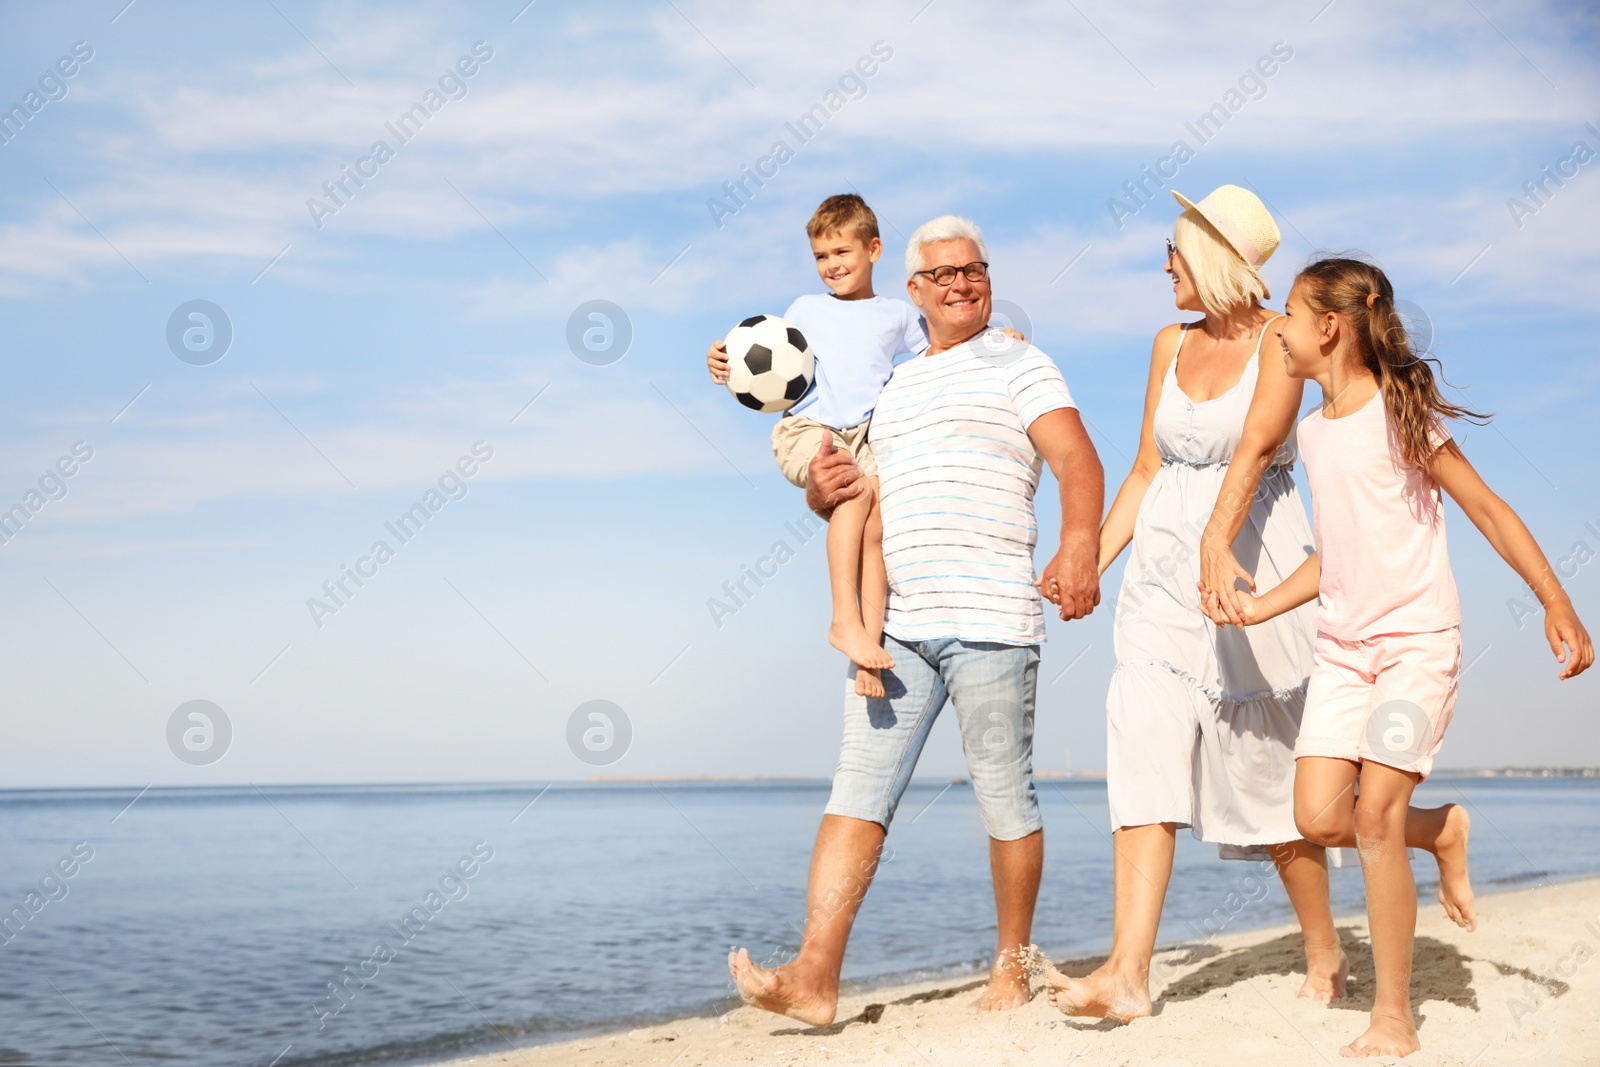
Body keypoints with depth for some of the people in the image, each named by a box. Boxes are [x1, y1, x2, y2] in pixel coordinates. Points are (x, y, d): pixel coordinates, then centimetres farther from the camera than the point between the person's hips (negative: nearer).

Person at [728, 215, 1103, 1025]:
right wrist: (821, 488, 3)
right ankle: (814, 978, -8)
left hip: (989, 619, -5)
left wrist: (1078, 548, -28)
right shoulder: (889, 387, 23)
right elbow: (846, 489, 29)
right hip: (894, 623, 5)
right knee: (856, 793, -4)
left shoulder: (1019, 366, 6)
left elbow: (1079, 463, -8)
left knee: (1005, 799, 2)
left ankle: (1013, 965, 16)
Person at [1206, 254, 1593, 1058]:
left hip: (1417, 638, -6)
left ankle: (1394, 1019, -1)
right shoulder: (1313, 429, 11)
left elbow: (1487, 509, -6)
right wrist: (1261, 606, 5)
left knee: (1374, 816, -13)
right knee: (1319, 817, -6)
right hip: (1343, 644, 6)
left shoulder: (1400, 411, -9)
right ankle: (1438, 832, 26)